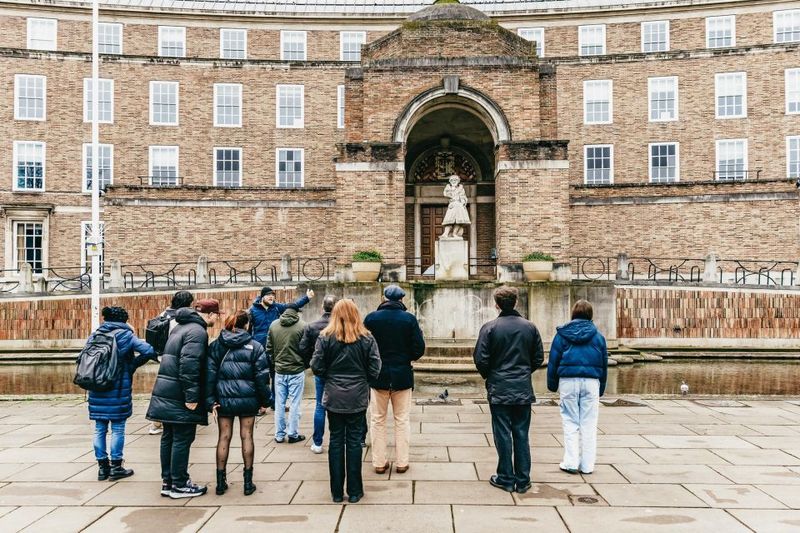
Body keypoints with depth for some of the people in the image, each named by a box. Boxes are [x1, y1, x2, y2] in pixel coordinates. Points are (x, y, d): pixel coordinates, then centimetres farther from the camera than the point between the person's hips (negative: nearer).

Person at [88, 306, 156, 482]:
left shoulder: (95, 335, 9)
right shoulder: (125, 335, -5)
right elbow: (149, 351, -15)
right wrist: (133, 364, -1)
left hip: (97, 390, 5)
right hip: (118, 390, -5)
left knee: (100, 428, 10)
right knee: (117, 428, 4)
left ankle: (102, 467, 17)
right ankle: (116, 467, 8)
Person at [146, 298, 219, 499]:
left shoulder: (180, 327, 17)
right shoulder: (198, 331, -15)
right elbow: (189, 365, -24)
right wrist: (192, 396, -23)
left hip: (165, 393, 10)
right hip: (180, 397, -9)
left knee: (169, 437, 14)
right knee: (182, 439, -1)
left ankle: (167, 482, 21)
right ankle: (179, 485, 7)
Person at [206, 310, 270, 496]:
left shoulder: (215, 346, 3)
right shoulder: (255, 346, -3)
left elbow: (210, 374, -1)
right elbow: (262, 376, -4)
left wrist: (210, 400, 1)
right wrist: (264, 401, 5)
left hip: (224, 399, 2)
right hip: (247, 399, -1)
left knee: (224, 437, 9)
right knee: (247, 437, 6)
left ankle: (221, 481, 15)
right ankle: (248, 481, 11)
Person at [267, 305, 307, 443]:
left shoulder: (273, 325, 2)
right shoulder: (302, 326, -12)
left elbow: (269, 348, 6)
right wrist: (305, 364, 9)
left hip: (279, 370, 4)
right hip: (297, 370, -4)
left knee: (279, 403, 11)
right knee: (294, 403, 5)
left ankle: (279, 434, 18)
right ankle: (293, 434, 10)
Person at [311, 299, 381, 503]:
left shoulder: (325, 337, -5)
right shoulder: (366, 338, -5)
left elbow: (317, 367, -7)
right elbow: (374, 370, -6)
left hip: (333, 398, 1)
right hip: (357, 398, 0)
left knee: (336, 442, 10)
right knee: (354, 442, 8)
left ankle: (337, 492, 16)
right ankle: (354, 492, 14)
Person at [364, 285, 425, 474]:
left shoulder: (371, 318, -7)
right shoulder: (409, 319, -8)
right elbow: (419, 349, -8)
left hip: (378, 375, 1)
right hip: (402, 375, 0)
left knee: (378, 420, 11)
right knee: (402, 420, 10)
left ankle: (379, 463, 15)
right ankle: (402, 462, 13)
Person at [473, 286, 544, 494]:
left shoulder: (490, 328, -10)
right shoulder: (530, 327, 2)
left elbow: (481, 359, -11)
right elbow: (538, 358, 6)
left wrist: (488, 376, 8)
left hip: (499, 390, -3)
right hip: (524, 391, 3)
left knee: (503, 435, 5)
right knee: (521, 435, 9)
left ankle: (506, 478, 13)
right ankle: (523, 480, 15)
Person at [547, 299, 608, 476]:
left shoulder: (562, 334, 2)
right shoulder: (598, 336, 7)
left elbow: (553, 361, 3)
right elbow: (604, 364, 13)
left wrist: (552, 385, 11)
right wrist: (601, 389, 20)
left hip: (568, 381, -1)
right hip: (591, 382, 1)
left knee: (570, 423, 8)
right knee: (589, 425, 7)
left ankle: (571, 463, 6)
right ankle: (587, 465, 11)